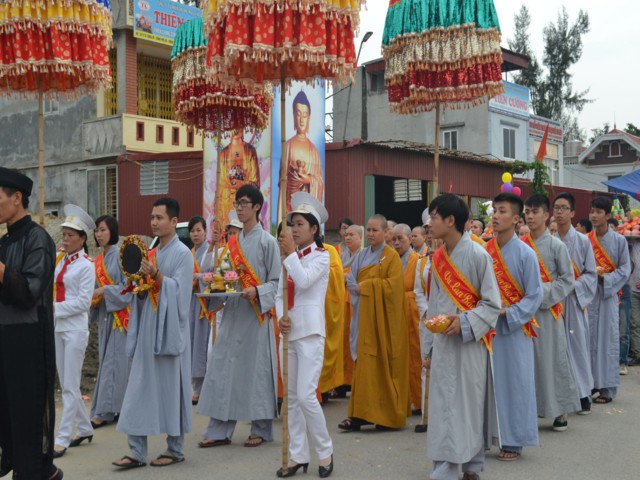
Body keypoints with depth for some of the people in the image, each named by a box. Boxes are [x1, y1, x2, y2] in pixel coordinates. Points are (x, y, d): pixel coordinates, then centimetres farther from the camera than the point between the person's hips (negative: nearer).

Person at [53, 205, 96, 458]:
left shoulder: (86, 265, -9)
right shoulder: (61, 260, 10)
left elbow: (83, 302, -14)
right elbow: (56, 291, 15)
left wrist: (55, 308, -16)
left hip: (75, 329, -8)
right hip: (58, 327, 8)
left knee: (70, 387, -3)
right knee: (66, 385, 13)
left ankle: (62, 439, 1)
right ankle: (85, 428, 26)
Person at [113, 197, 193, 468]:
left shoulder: (183, 253, -6)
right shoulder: (152, 254, 14)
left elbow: (180, 291, -14)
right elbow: (144, 294, 18)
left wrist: (155, 276, -25)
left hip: (170, 330, -7)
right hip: (147, 329, 7)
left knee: (170, 388, 1)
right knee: (140, 389, 4)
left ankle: (175, 449, 13)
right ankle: (137, 452, 9)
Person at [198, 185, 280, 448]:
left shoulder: (268, 242, -4)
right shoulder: (233, 243, 13)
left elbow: (277, 281, -6)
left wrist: (257, 291, -22)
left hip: (256, 314, -6)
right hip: (232, 313, 6)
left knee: (257, 368, 0)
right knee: (223, 369, 4)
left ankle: (261, 429, 13)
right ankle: (220, 430, 11)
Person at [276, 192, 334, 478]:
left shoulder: (321, 256, -4)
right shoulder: (290, 258, 13)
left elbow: (304, 281, -21)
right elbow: (279, 294, 11)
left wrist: (291, 253, -14)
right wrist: (281, 317, -6)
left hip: (310, 332, -6)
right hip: (289, 332, 6)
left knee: (306, 396, -11)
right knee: (292, 398, 7)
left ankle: (325, 452, 6)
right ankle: (298, 456, 15)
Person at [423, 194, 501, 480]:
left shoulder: (477, 255, -10)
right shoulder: (437, 259, 8)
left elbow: (492, 303, -8)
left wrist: (464, 322, -23)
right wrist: (430, 348, 14)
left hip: (470, 343, -5)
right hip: (443, 343, 5)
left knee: (471, 403, 4)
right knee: (443, 405, 5)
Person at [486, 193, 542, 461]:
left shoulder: (525, 254, -9)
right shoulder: (484, 251, 3)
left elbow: (535, 296, -8)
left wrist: (507, 313, -17)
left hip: (514, 328, -4)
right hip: (487, 326, 4)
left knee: (515, 383, 4)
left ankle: (513, 441, 15)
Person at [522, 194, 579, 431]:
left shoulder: (556, 245, -4)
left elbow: (567, 279, -5)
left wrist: (542, 293, -14)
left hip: (547, 311, -3)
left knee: (553, 359, 1)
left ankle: (560, 409, 13)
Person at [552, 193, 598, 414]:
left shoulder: (582, 241, 0)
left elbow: (591, 274, 0)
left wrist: (572, 285, -14)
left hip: (574, 299, -2)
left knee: (578, 344, 0)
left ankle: (583, 394, 10)